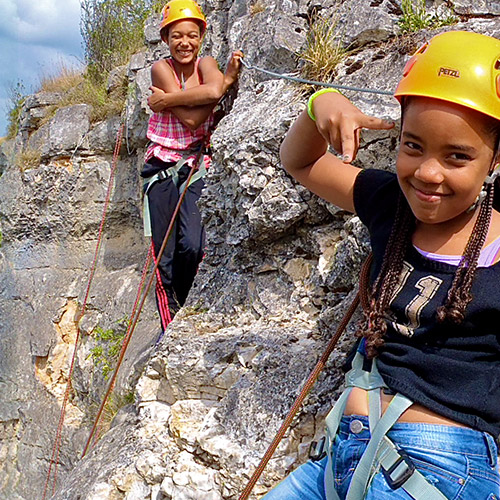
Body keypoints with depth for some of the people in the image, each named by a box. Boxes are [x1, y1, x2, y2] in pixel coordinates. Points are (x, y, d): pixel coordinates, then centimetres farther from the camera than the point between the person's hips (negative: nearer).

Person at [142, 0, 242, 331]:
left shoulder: (206, 64, 4)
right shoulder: (161, 68, -2)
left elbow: (212, 90, -22)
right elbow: (190, 119, -15)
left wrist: (167, 99, -16)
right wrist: (227, 80, -13)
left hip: (196, 167, 0)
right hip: (162, 169, 0)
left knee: (193, 246, -17)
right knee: (164, 257, -2)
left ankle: (184, 313, 8)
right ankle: (170, 325, 12)